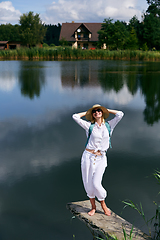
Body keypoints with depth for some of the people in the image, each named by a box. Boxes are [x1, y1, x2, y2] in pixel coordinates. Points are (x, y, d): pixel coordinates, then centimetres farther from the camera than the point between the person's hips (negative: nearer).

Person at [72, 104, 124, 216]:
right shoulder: (89, 126, 2)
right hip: (88, 156, 1)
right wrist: (87, 112, 10)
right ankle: (93, 207, 23)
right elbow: (75, 116, -2)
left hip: (101, 158, -1)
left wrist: (106, 110, 10)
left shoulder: (109, 125, 5)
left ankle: (103, 205, 17)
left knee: (96, 184, -8)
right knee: (88, 184, 5)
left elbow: (120, 114, 0)